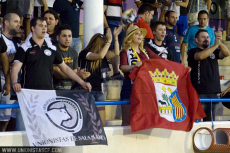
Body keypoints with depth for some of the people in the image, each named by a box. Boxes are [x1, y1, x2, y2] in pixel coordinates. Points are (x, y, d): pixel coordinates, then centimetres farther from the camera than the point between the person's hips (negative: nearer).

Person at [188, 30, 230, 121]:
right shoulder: (193, 51, 1)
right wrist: (215, 45, -23)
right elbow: (200, 56, -21)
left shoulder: (214, 51, 16)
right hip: (199, 92, -5)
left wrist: (220, 43, -19)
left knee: (210, 120, 11)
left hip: (213, 92, 6)